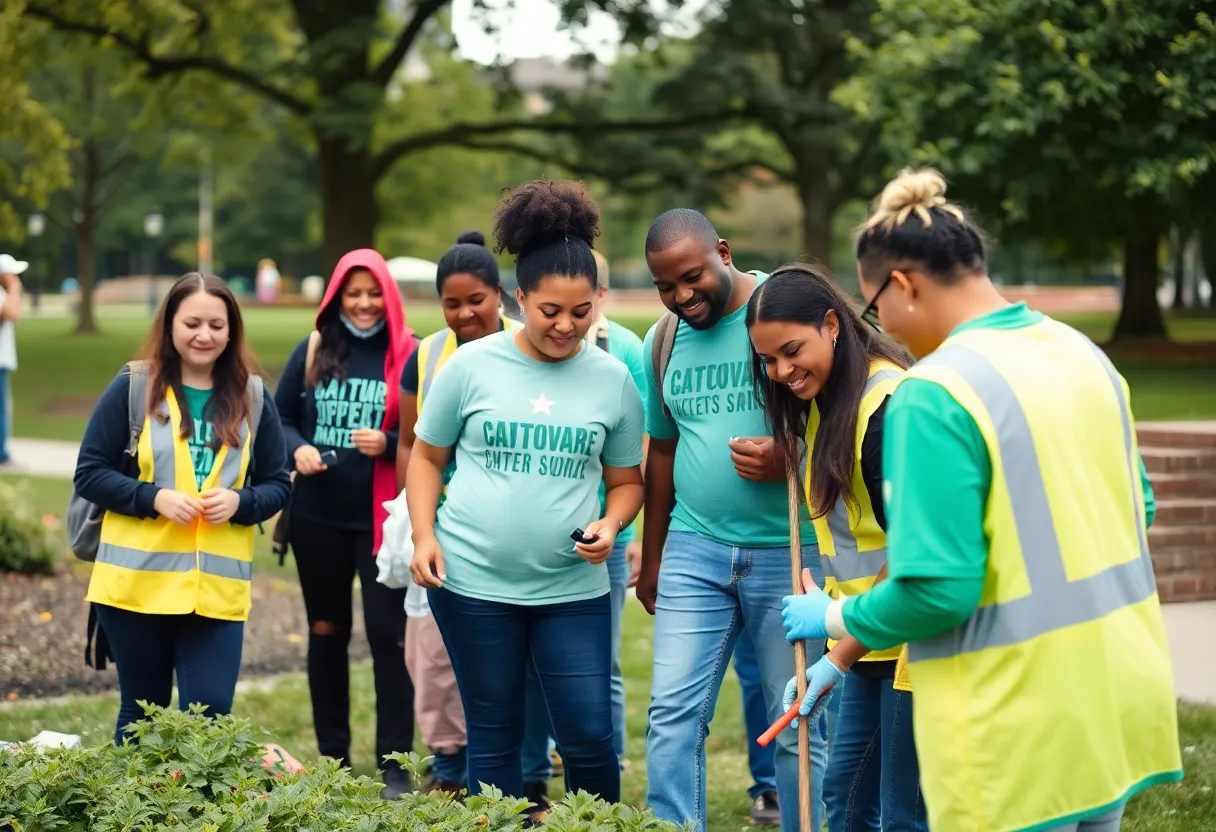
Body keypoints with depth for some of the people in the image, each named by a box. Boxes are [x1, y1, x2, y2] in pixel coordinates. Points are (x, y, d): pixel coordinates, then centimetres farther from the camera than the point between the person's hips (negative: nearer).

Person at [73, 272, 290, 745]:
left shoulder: (252, 396, 5)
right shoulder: (132, 387, -2)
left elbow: (278, 485, 10)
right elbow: (89, 473, -1)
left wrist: (240, 502, -11)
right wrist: (154, 497, -16)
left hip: (218, 587, 1)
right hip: (137, 580, -1)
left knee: (210, 712, -5)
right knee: (142, 712, 10)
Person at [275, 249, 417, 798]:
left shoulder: (410, 355, -4)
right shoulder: (312, 351, 6)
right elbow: (279, 417, 11)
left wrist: (388, 444, -21)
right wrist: (297, 448, -9)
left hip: (382, 518, -4)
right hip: (317, 517, 4)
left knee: (386, 633, -6)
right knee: (326, 631, 13)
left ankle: (393, 765, 1)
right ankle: (332, 758, 25)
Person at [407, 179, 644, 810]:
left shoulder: (611, 378, 1)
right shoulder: (471, 366, -2)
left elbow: (626, 479, 10)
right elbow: (426, 456, 7)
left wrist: (609, 526, -10)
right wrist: (424, 535, -6)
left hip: (573, 588, 1)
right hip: (474, 581, -1)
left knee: (589, 737, -3)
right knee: (494, 737, 9)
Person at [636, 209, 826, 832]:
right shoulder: (663, 341, 9)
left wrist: (790, 458, -24)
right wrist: (651, 559, 21)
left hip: (790, 550, -4)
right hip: (694, 548, 4)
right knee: (673, 714, -2)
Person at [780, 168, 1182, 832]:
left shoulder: (934, 396, -19)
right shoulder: (1082, 353, 5)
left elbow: (938, 591, -22)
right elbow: (1135, 510, 17)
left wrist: (834, 617, -5)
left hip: (1022, 732, -7)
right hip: (1116, 695, 8)